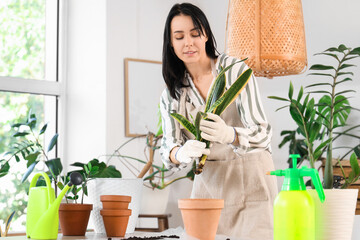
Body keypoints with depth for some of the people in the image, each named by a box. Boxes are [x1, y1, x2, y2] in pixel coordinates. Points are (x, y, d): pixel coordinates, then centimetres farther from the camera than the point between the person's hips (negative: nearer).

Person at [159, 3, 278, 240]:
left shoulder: (236, 71, -9)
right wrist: (181, 153, -30)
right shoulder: (171, 94, 5)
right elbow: (168, 146, -5)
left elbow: (263, 133, -16)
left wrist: (230, 135, -38)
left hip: (251, 178, -3)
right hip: (207, 185, 3)